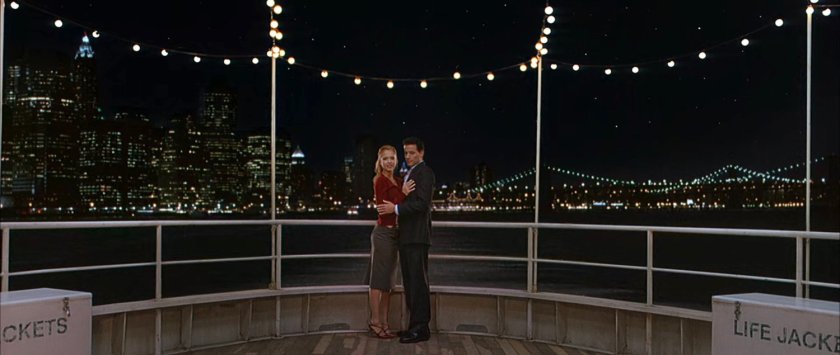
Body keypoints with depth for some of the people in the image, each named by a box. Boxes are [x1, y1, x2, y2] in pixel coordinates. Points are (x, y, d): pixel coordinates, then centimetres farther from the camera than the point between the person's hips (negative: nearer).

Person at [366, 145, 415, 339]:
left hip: (393, 233, 9)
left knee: (388, 281, 11)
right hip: (383, 233, -9)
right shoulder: (381, 180, -11)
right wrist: (403, 193, -25)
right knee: (379, 279, -1)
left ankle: (384, 323, 18)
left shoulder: (396, 182, 14)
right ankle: (374, 320, 9)